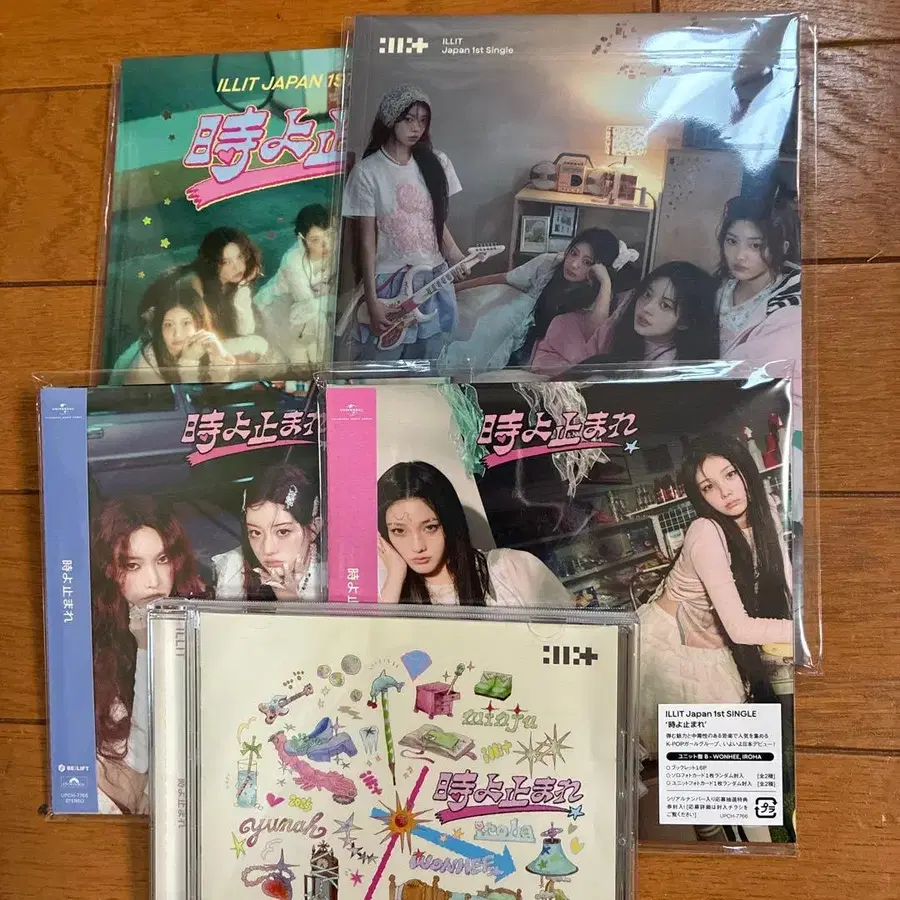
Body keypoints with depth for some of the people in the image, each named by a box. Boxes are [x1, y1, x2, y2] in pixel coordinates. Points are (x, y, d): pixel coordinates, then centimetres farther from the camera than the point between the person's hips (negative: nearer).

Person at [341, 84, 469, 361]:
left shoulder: (436, 163, 4)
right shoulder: (367, 171, -9)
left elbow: (438, 223, 10)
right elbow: (367, 239, -9)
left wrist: (459, 260, -8)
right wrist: (371, 300, -13)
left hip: (434, 281, 4)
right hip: (389, 283, -4)